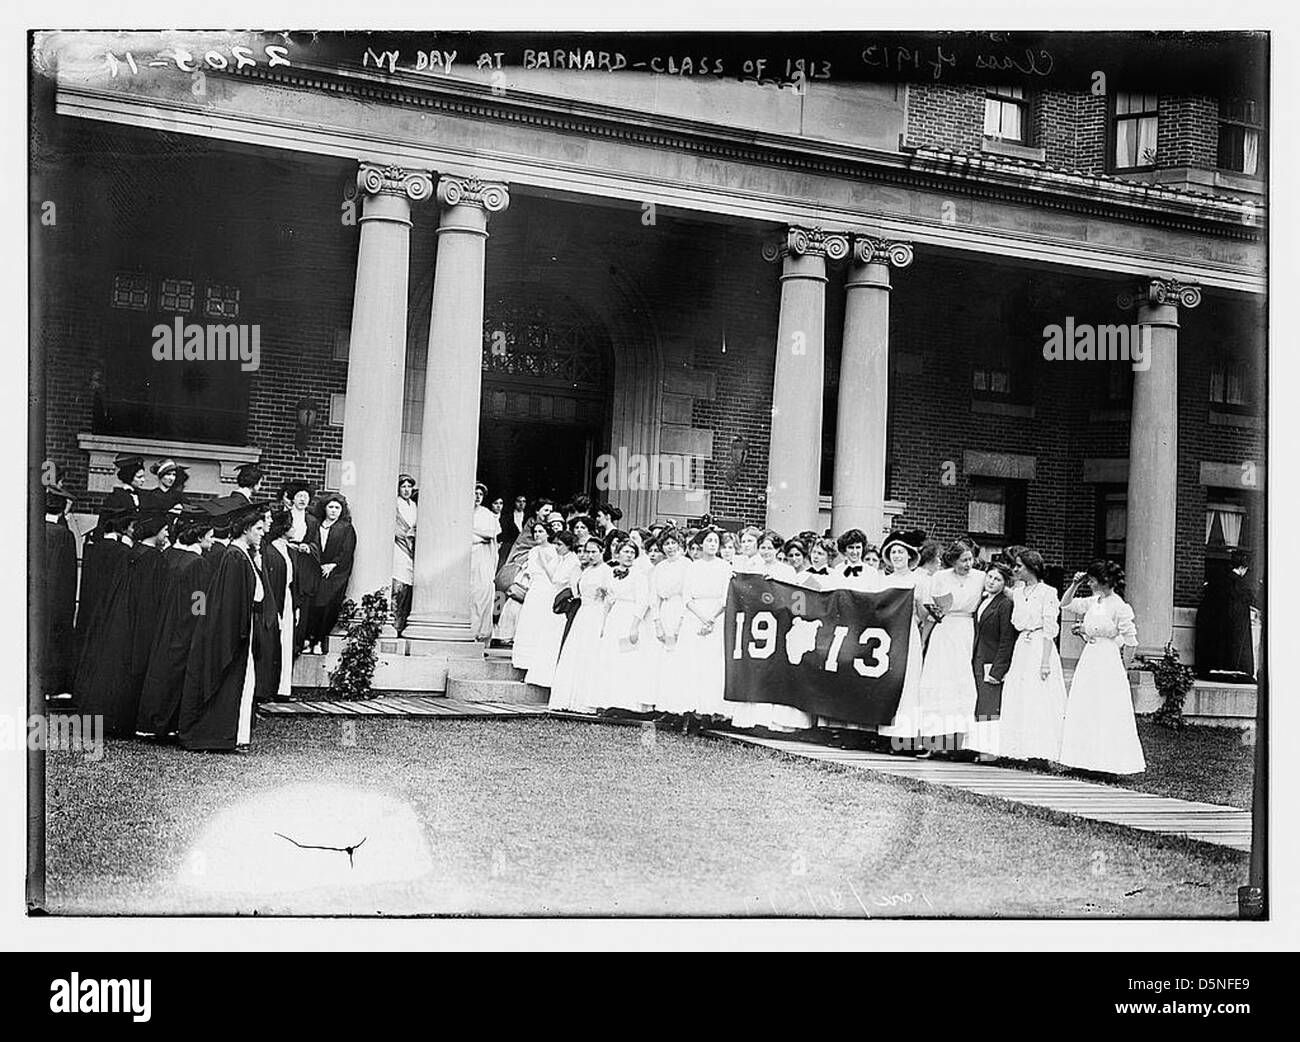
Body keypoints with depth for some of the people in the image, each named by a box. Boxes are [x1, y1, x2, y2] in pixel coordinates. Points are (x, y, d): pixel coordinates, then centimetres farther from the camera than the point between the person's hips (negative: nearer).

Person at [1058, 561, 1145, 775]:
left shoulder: (1119, 607, -12)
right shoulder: (1092, 602, 9)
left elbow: (1130, 641, -11)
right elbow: (1065, 604, 20)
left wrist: (1124, 670, -9)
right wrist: (1075, 584, 7)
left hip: (1109, 663, -8)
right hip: (1089, 660, 8)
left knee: (1108, 715, -5)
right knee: (1083, 713, 8)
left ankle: (1109, 763, 0)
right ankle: (1086, 760, 14)